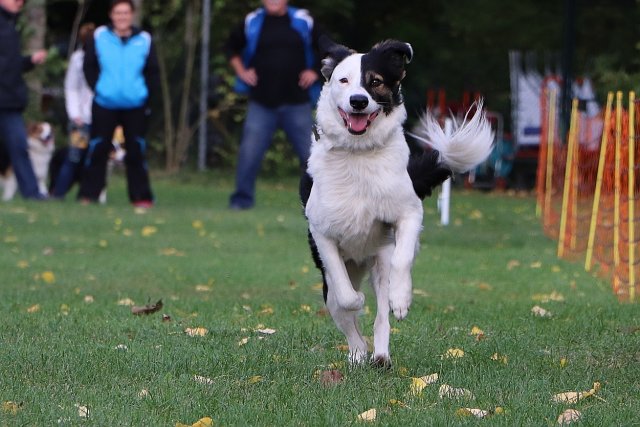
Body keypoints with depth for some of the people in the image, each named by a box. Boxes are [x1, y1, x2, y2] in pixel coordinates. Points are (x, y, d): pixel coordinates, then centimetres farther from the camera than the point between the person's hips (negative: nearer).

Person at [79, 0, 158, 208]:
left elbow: (152, 72, 7)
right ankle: (88, 194, 8)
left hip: (135, 107, 0)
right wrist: (97, 87, -4)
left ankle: (141, 196, 7)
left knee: (136, 152, 2)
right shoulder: (99, 36, 0)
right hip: (104, 105, 0)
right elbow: (89, 66, 4)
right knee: (97, 150, 0)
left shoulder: (144, 40, 1)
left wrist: (145, 92, -1)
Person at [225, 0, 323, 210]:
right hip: (261, 103, 0)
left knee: (310, 152, 0)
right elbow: (231, 47, 21)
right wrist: (242, 72, 9)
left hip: (297, 103, 0)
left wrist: (316, 71, 4)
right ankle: (242, 198, 3)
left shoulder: (303, 22, 3)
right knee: (249, 152, -7)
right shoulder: (252, 23, 5)